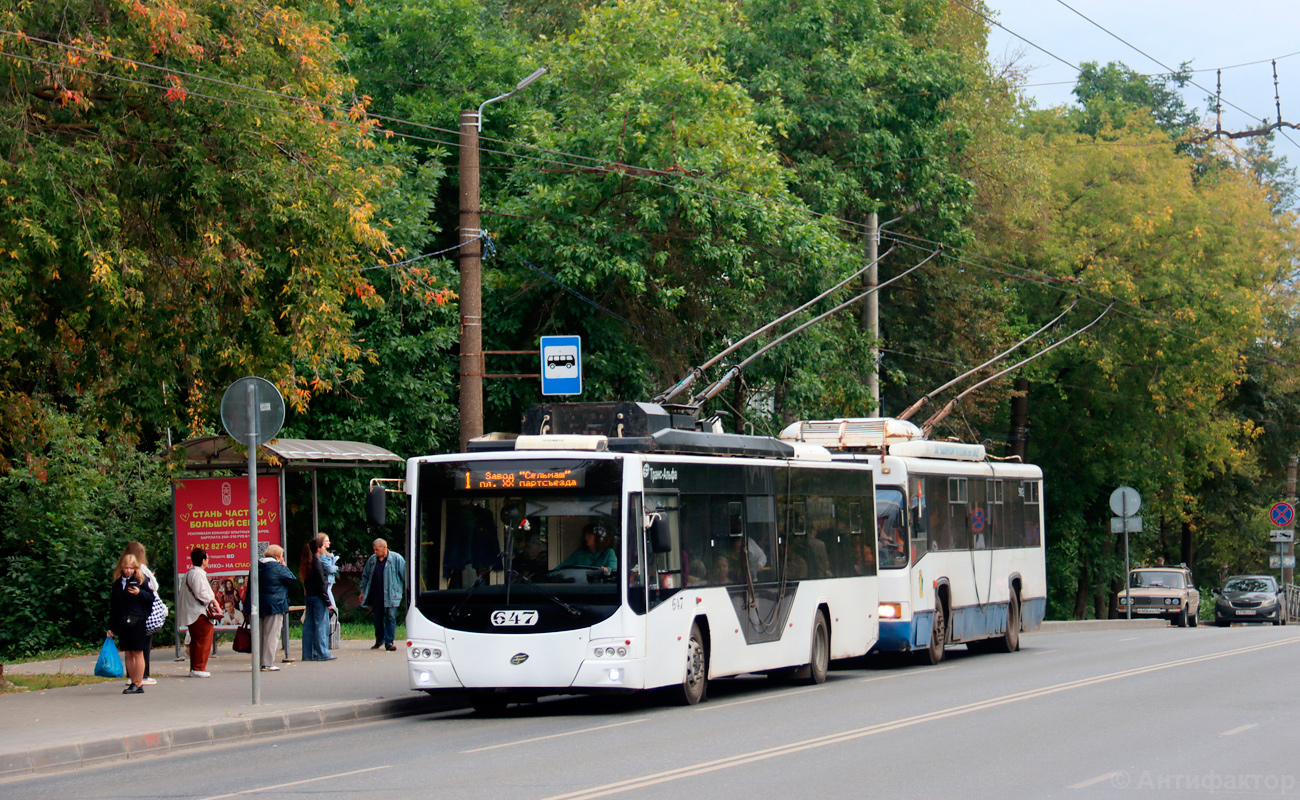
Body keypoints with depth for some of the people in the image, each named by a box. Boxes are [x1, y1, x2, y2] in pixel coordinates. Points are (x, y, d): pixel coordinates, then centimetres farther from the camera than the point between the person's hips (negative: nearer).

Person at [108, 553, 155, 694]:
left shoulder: (140, 580, 0)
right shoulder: (117, 584, 12)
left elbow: (151, 597, -3)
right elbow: (113, 606, 16)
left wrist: (139, 592, -21)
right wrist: (111, 626, 14)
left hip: (137, 622, -5)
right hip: (122, 623, 5)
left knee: (137, 653, -3)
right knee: (128, 654, 7)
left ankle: (138, 684, 0)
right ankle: (133, 682, 13)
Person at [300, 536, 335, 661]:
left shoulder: (306, 562, 10)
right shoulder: (317, 563, -14)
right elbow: (321, 585, -16)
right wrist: (328, 602, -13)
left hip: (309, 597, 8)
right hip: (318, 598, -8)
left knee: (309, 626, 10)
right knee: (321, 625, -3)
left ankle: (308, 653, 13)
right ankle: (322, 654, -3)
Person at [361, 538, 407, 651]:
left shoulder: (396, 559, -3)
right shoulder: (372, 560, 10)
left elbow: (405, 574, -1)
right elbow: (365, 576, 20)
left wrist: (407, 591, -2)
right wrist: (363, 591, 18)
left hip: (391, 596, -4)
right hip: (376, 595, 4)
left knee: (390, 618, -9)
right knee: (378, 619, 11)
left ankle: (389, 642, -7)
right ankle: (379, 641, 28)